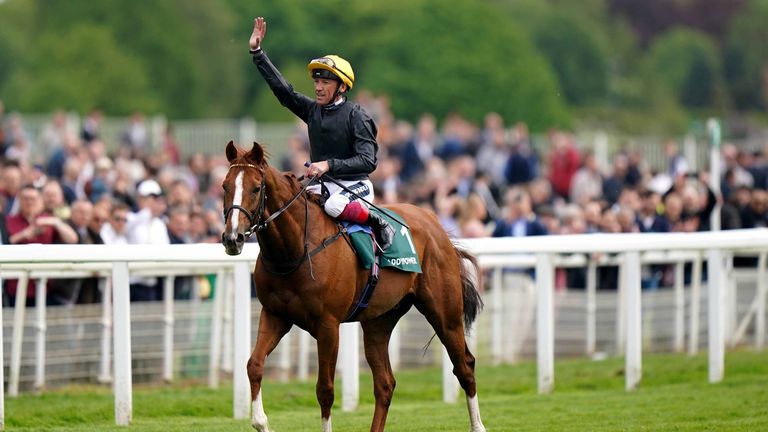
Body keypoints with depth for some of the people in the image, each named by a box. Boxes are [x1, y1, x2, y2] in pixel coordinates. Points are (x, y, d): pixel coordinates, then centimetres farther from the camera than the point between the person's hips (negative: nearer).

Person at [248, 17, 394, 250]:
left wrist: (329, 165, -27)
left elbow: (367, 161, -17)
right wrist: (257, 53, 8)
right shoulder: (313, 110, 9)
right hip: (323, 185, 7)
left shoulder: (356, 116, -10)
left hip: (354, 185, -7)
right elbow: (282, 89, 10)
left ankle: (378, 223, -16)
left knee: (335, 205, -37)